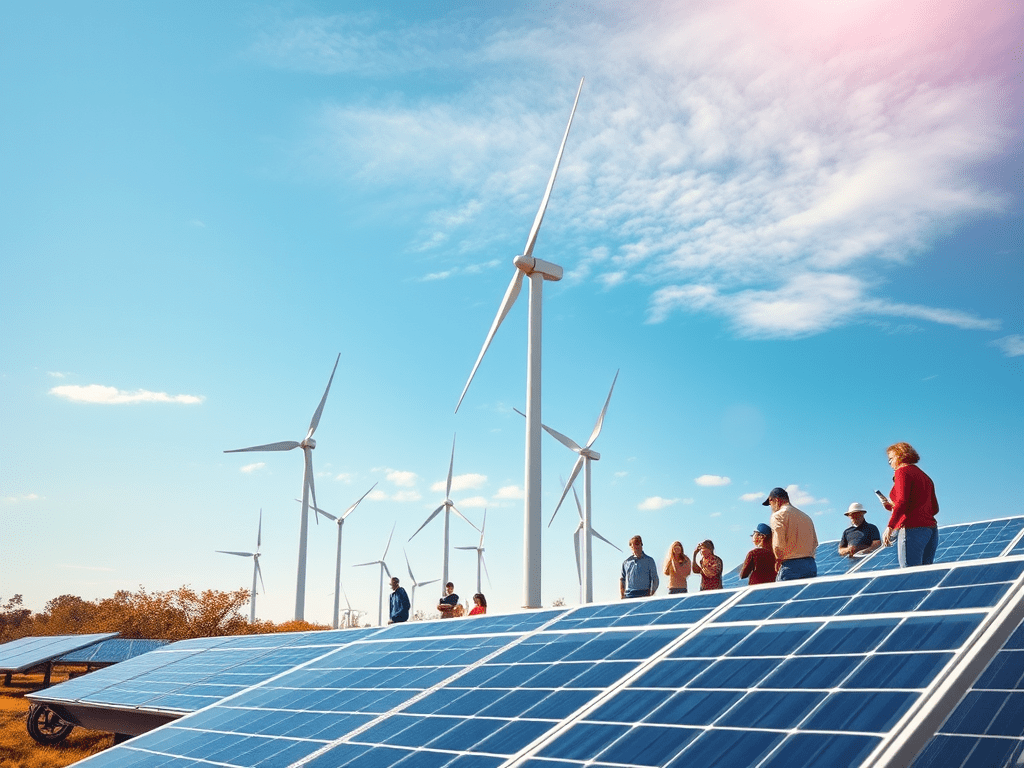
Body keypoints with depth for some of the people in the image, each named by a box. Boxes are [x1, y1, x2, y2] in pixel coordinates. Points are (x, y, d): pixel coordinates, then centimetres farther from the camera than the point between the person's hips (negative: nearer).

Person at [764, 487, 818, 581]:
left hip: (790, 566, -8)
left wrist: (778, 561, -2)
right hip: (812, 565, 8)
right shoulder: (806, 517, 22)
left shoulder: (778, 515, -3)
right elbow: (815, 543, 20)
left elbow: (778, 544, -15)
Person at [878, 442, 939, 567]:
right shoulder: (925, 477, 23)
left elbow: (903, 501, -16)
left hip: (911, 529, -8)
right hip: (931, 528, 9)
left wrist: (890, 527, -19)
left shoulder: (902, 471, -2)